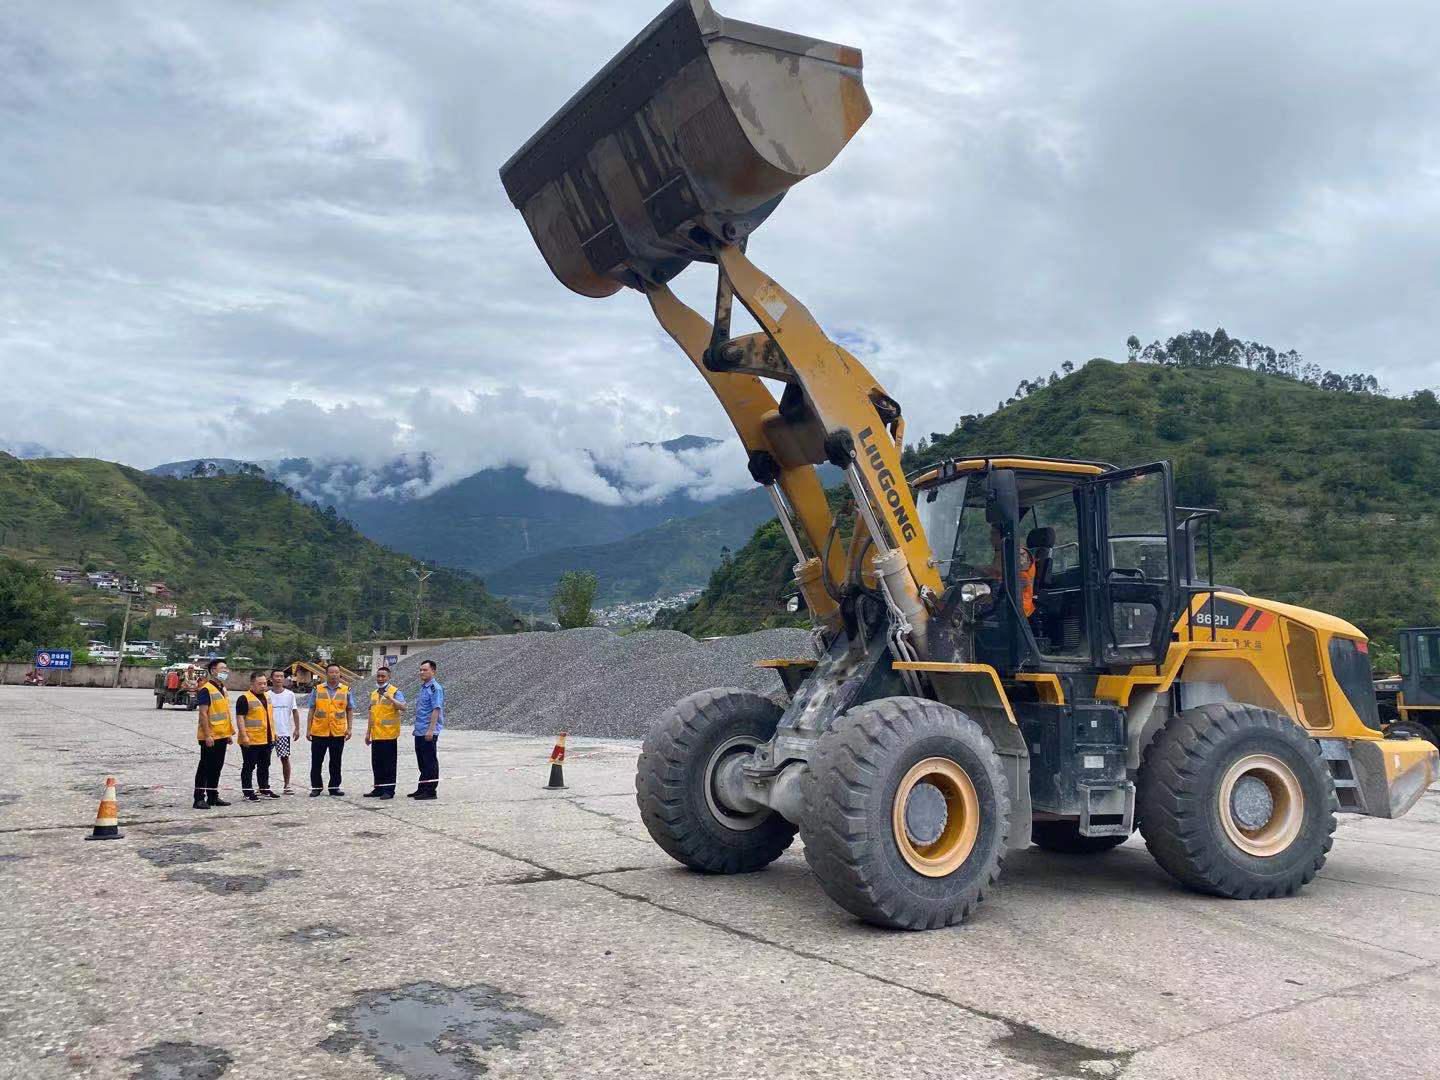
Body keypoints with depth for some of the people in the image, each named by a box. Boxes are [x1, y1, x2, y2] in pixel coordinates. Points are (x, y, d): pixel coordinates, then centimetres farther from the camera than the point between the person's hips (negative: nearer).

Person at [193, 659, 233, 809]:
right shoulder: (206, 690, -13)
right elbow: (203, 713, -19)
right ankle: (199, 798, 0)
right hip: (210, 737, -9)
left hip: (222, 736, 9)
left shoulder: (222, 689, 15)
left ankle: (213, 796, 22)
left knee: (217, 768, 14)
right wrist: (207, 735, -22)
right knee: (205, 767, -4)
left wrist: (229, 732, 20)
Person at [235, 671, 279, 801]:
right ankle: (247, 791, 7)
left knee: (264, 765, 15)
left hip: (266, 740, 8)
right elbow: (240, 718, -16)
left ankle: (265, 789, 25)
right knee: (249, 766, 0)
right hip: (251, 741, -8)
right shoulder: (244, 698, -11)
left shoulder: (266, 697, 14)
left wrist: (273, 732, 20)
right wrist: (244, 736, -21)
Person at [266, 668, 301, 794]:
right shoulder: (266, 695, 1)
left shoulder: (290, 694, 3)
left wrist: (297, 729, -1)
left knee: (285, 758, 2)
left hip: (284, 732, 0)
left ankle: (287, 785, 10)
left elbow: (295, 712, 5)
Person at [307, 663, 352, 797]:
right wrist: (309, 729, 2)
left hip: (338, 732, 0)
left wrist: (349, 728, 0)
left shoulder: (346, 690, 4)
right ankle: (315, 787, 16)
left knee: (336, 762, 8)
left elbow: (350, 710, 8)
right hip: (319, 732, 0)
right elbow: (312, 710, 6)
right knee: (316, 761, 5)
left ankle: (334, 787, 18)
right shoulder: (317, 689, 3)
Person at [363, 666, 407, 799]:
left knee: (389, 764, -2)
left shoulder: (395, 692, -4)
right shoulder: (374, 693, 16)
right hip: (376, 735, 7)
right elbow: (371, 715, 20)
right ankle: (378, 788, 20)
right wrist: (368, 733, 18)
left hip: (389, 735, -7)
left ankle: (389, 790, 4)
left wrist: (390, 698, -31)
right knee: (376, 764, 11)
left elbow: (403, 707, -19)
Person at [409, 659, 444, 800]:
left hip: (429, 732, -10)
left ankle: (431, 791, 2)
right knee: (422, 762, 16)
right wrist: (417, 727, 20)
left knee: (430, 762, -3)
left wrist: (431, 730, -23)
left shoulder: (435, 688, -13)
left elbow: (436, 709, -19)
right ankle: (422, 788, 25)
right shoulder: (423, 687, 16)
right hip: (419, 731, 10)